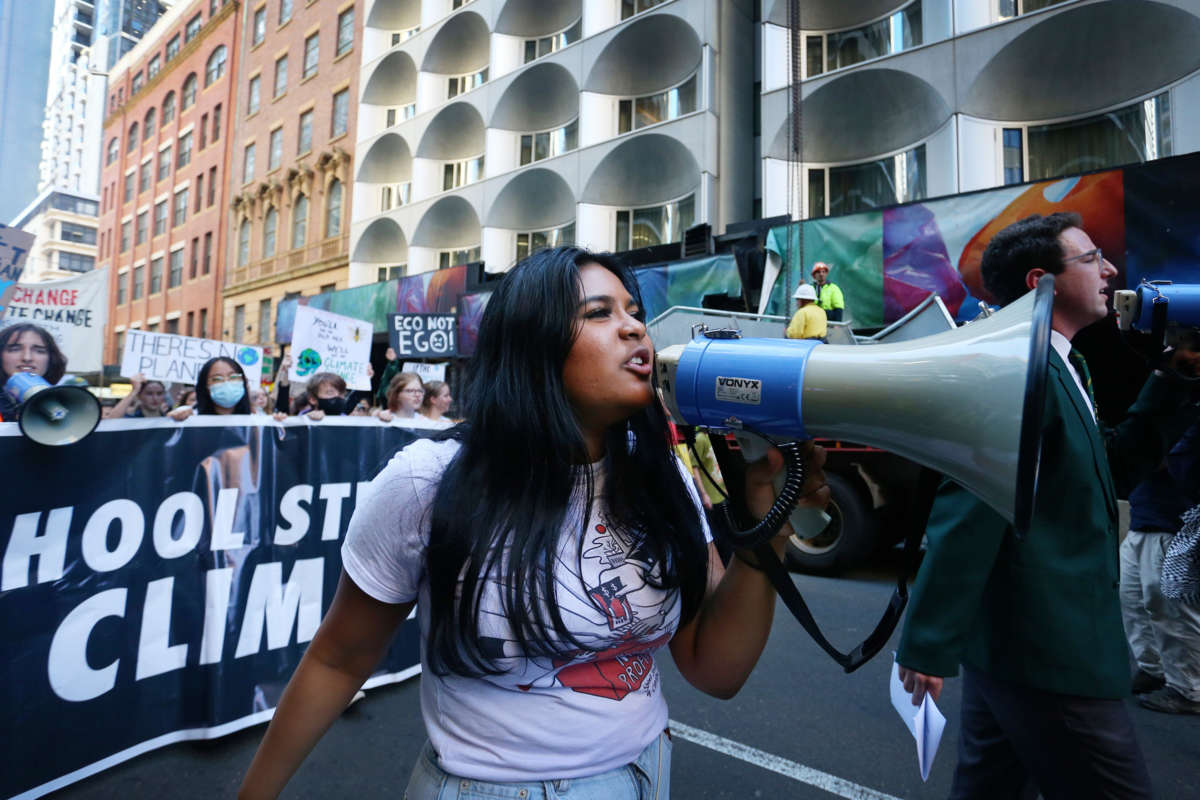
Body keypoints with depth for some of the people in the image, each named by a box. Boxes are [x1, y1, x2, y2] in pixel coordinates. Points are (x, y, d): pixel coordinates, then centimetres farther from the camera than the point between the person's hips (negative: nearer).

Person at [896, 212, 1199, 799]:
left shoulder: (1058, 367, 11)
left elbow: (1114, 466, 18)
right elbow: (968, 512, -25)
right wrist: (929, 644, -24)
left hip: (1013, 641, 9)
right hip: (1046, 651, -9)